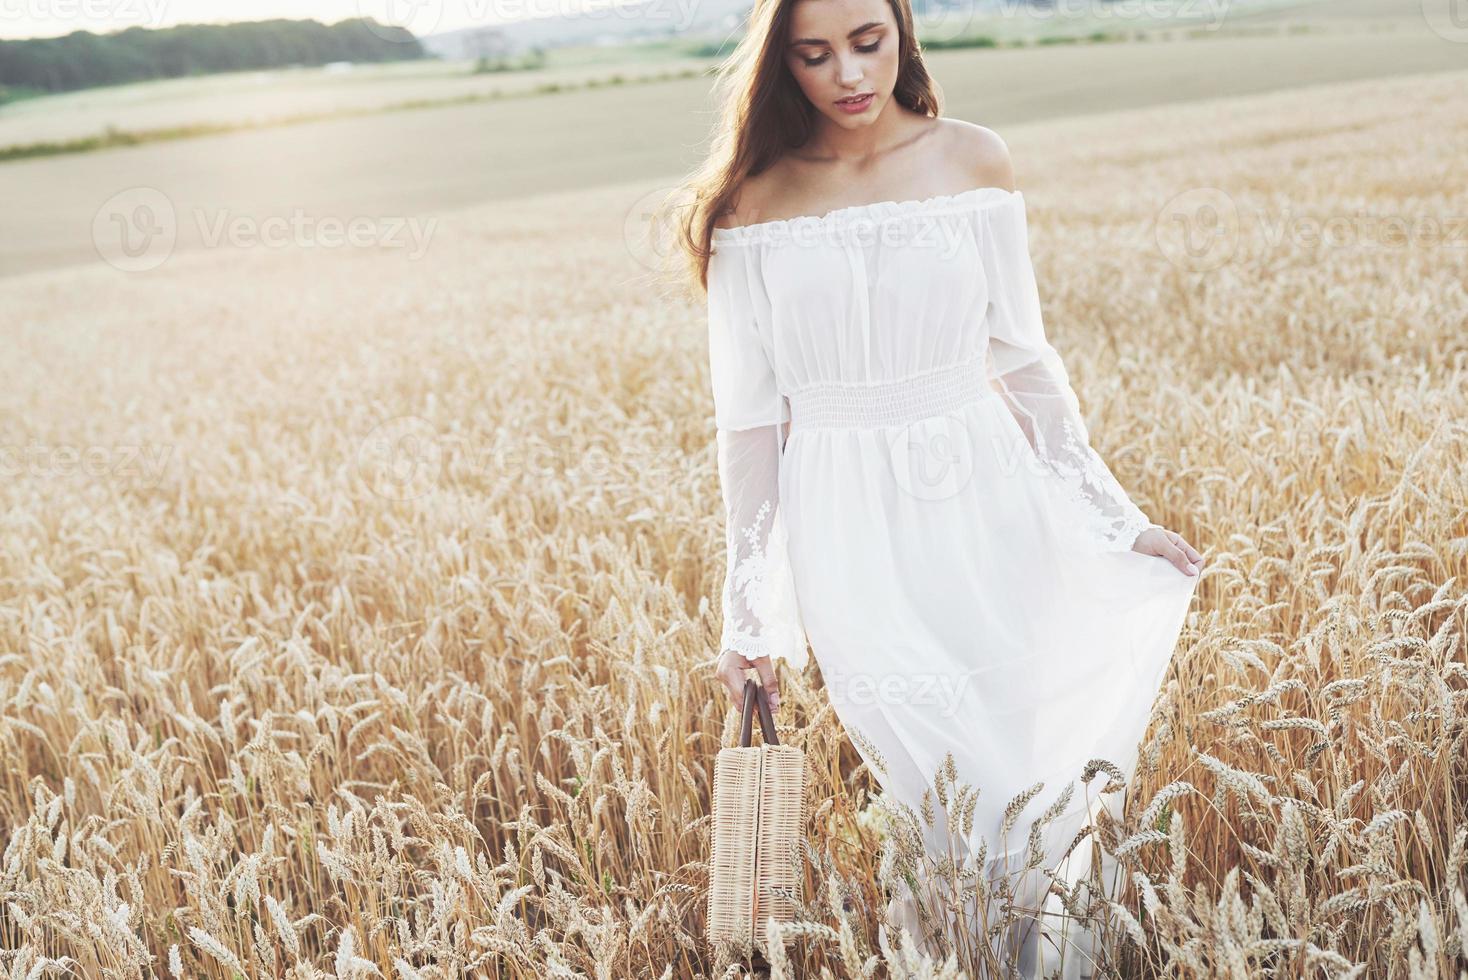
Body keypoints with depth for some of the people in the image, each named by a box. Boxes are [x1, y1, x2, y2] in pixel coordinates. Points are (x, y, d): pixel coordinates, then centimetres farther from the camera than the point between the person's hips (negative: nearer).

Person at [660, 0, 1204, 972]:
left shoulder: (974, 160, 0)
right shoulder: (753, 201, -4)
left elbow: (1024, 357, 7)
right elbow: (749, 418, 0)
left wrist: (1114, 517, 9)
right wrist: (749, 612, 2)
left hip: (982, 503, 2)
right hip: (849, 535, -1)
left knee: (1014, 785, 2)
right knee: (958, 808, -6)